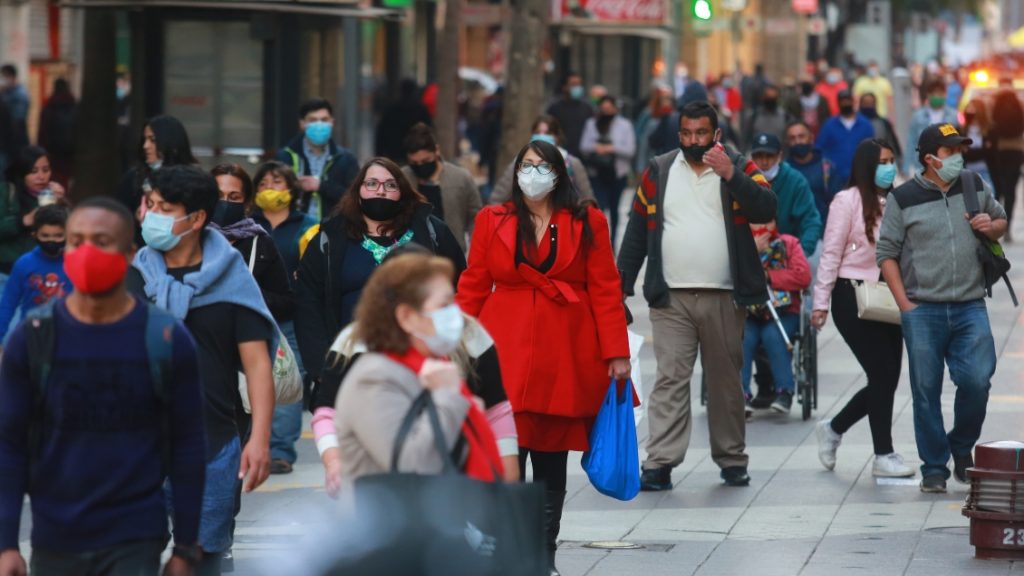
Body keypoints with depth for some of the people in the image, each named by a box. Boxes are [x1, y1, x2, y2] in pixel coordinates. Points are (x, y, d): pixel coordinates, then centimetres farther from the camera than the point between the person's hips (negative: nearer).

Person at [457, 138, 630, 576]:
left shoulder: (587, 222, 5)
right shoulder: (492, 222, 7)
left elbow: (606, 290, 2)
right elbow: (472, 289, 7)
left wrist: (616, 353, -4)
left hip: (566, 356, 1)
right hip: (506, 354, -1)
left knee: (552, 462, 7)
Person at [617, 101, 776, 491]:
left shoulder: (739, 169, 6)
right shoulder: (658, 173, 11)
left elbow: (766, 209, -10)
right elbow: (637, 231, 13)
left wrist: (731, 176, -21)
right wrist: (622, 284, 8)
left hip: (723, 298, 0)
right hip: (670, 298, 0)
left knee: (726, 381, 9)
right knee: (670, 378, -8)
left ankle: (731, 459, 20)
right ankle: (660, 464, -13)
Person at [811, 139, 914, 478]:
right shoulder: (849, 201, -6)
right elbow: (831, 253, -6)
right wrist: (821, 302, -8)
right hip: (853, 297, -6)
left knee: (887, 379, 5)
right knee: (883, 375, -8)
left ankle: (833, 429, 26)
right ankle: (884, 456, 2)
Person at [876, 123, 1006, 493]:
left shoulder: (975, 187, 10)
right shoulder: (904, 199, 1)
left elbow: (1001, 220, 25)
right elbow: (886, 253, 3)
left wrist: (991, 227, 0)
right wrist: (904, 303, -5)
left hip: (970, 307, 2)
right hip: (922, 310, -2)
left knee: (977, 380, -12)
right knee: (926, 390, 2)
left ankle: (962, 448, 14)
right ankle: (934, 469, 12)